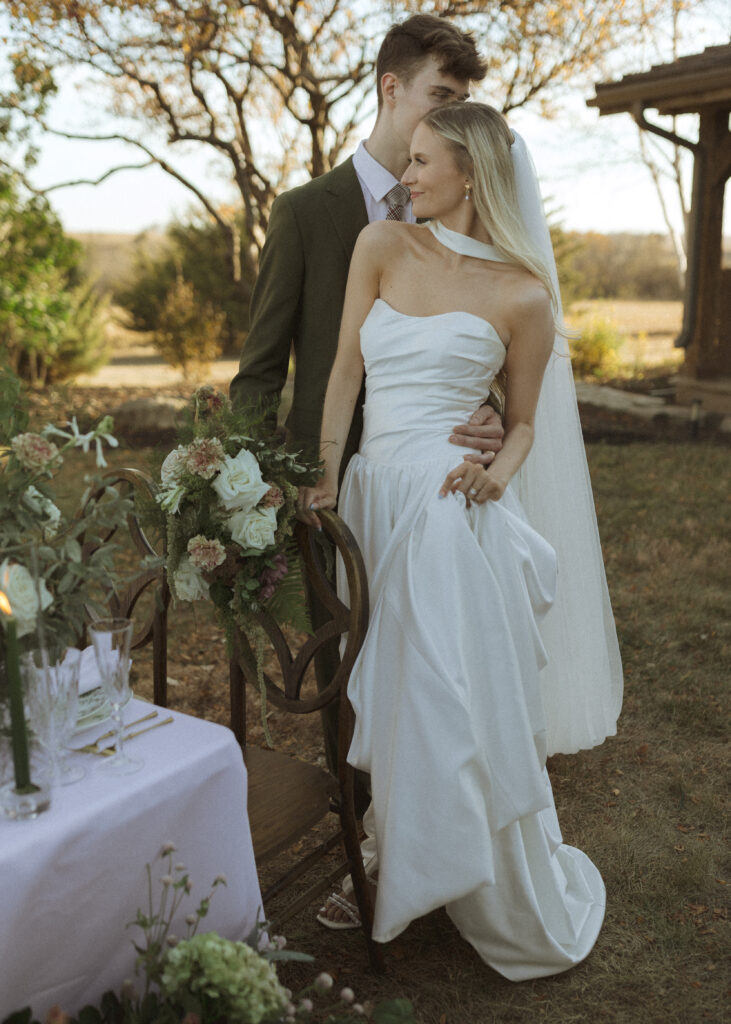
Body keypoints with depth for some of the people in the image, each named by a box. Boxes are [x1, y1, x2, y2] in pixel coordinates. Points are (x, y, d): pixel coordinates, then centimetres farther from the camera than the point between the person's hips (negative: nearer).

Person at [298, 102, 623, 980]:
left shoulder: (523, 295, -1)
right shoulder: (382, 246, 7)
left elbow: (522, 421, 8)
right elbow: (346, 370, 6)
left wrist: (497, 472, -12)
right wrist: (324, 477, 0)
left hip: (447, 506, -4)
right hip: (373, 494, 4)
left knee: (459, 704, 1)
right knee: (394, 703, 13)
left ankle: (518, 907, 24)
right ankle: (407, 872, 35)